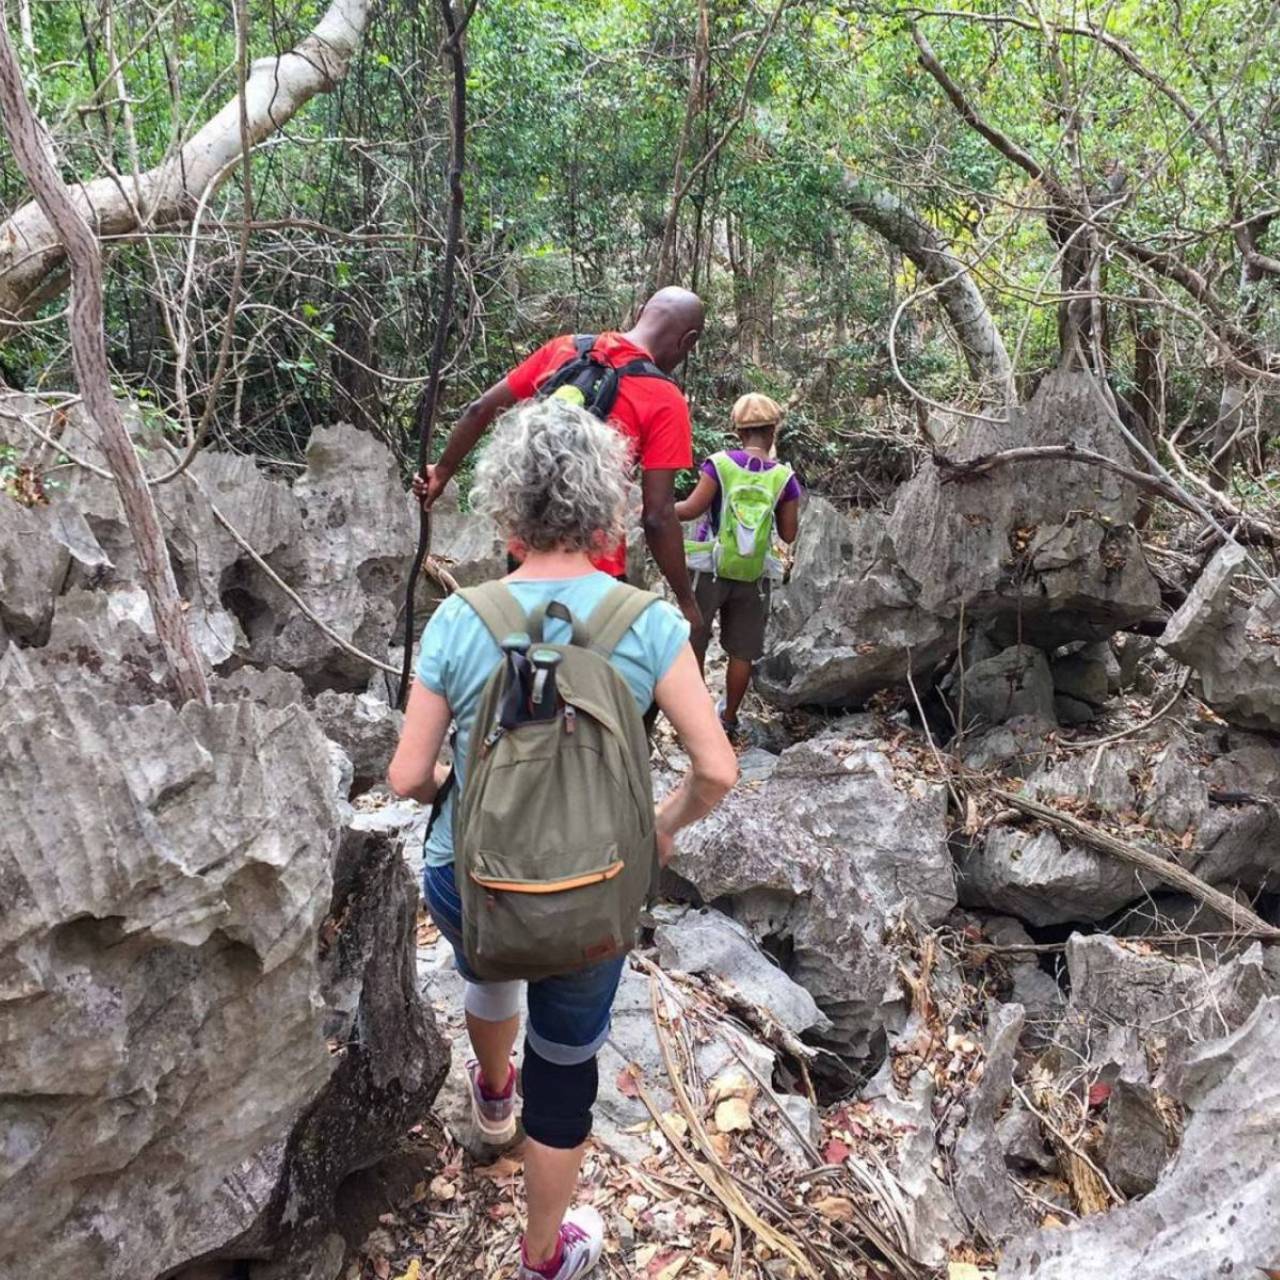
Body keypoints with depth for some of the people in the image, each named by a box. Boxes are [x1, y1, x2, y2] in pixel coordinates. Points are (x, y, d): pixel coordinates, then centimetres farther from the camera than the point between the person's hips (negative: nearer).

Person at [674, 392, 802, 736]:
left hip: (711, 569, -1)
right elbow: (789, 534, 0)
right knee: (742, 651, 12)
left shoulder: (720, 463, -9)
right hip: (753, 575, 2)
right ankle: (729, 717, 21)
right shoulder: (784, 477, -4)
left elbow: (692, 509, -14)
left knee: (693, 641, 14)